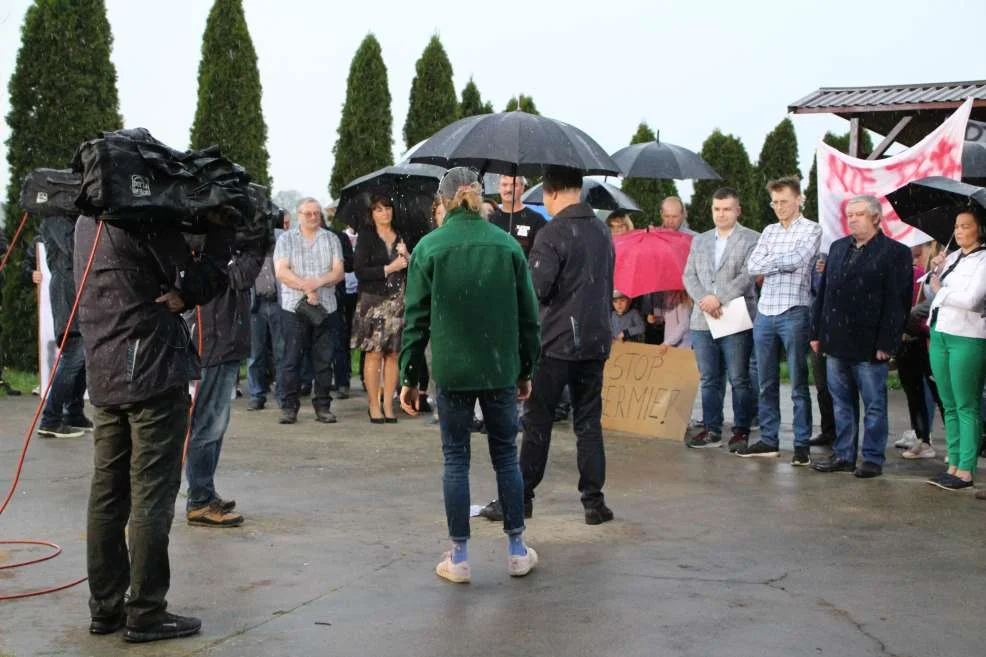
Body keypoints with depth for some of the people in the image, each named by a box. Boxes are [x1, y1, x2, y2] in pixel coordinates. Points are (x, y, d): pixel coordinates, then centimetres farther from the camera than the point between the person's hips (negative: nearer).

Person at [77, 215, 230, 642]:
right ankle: (145, 613, 3)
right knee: (152, 496, -2)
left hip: (103, 378, 8)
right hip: (152, 375, -8)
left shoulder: (87, 222, 13)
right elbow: (200, 284, -11)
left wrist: (176, 295, 3)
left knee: (108, 493, 11)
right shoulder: (145, 220, -14)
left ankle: (105, 607, 18)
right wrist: (218, 234, 1)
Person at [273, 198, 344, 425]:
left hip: (326, 307, 2)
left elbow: (338, 272, 3)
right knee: (292, 359, -3)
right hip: (294, 307, -2)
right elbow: (281, 271, -4)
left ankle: (323, 406, 9)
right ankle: (289, 407, 3)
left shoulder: (331, 239, 12)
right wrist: (305, 287, -14)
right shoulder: (286, 239, 7)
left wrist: (318, 282, -15)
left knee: (324, 360, 3)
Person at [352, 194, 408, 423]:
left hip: (398, 302, 4)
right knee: (374, 353, -4)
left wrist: (407, 257, -5)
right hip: (374, 302, -4)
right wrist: (389, 268, -11)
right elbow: (360, 271, -8)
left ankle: (388, 404, 8)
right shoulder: (366, 237, 1)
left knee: (393, 354, 2)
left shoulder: (401, 237, 14)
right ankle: (374, 405, 2)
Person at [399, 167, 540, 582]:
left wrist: (409, 378, 2)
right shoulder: (507, 245, 3)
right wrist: (526, 370, 14)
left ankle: (459, 558, 10)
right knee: (506, 456, 12)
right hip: (501, 370, 2)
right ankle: (517, 552, 19)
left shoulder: (429, 249, -4)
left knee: (455, 460, 6)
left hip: (452, 371, -2)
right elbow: (528, 314, 5)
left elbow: (417, 319, -4)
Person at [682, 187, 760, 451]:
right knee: (709, 379, 8)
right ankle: (711, 430, 15)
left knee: (739, 379, -1)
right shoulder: (699, 241, 17)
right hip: (703, 320, 5)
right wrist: (704, 299, -8)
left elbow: (748, 275, -10)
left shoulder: (751, 239, 1)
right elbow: (689, 276, 10)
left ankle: (741, 431, 7)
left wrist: (719, 298, -17)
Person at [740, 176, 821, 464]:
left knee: (799, 384, -1)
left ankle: (802, 445, 4)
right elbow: (753, 266, 3)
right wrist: (783, 263, -9)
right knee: (766, 383, 10)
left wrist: (769, 262, -3)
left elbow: (795, 260, -17)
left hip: (793, 313, -5)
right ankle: (768, 440, 18)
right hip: (765, 312, 6)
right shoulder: (769, 231, 15)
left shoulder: (811, 229, -1)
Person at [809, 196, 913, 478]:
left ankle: (873, 459, 12)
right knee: (842, 403, 12)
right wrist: (818, 333, 11)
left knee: (874, 405, 4)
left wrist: (886, 343, -14)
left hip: (869, 347, -6)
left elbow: (897, 303, -10)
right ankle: (843, 455, 21)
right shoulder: (838, 248, 14)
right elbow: (823, 293, 16)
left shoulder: (895, 253, -5)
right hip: (836, 343, 6)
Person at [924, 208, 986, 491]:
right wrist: (935, 273, 3)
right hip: (940, 334, 8)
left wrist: (941, 290, -5)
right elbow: (932, 292, 21)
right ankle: (953, 464, 17)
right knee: (949, 406, 11)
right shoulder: (952, 257, 15)